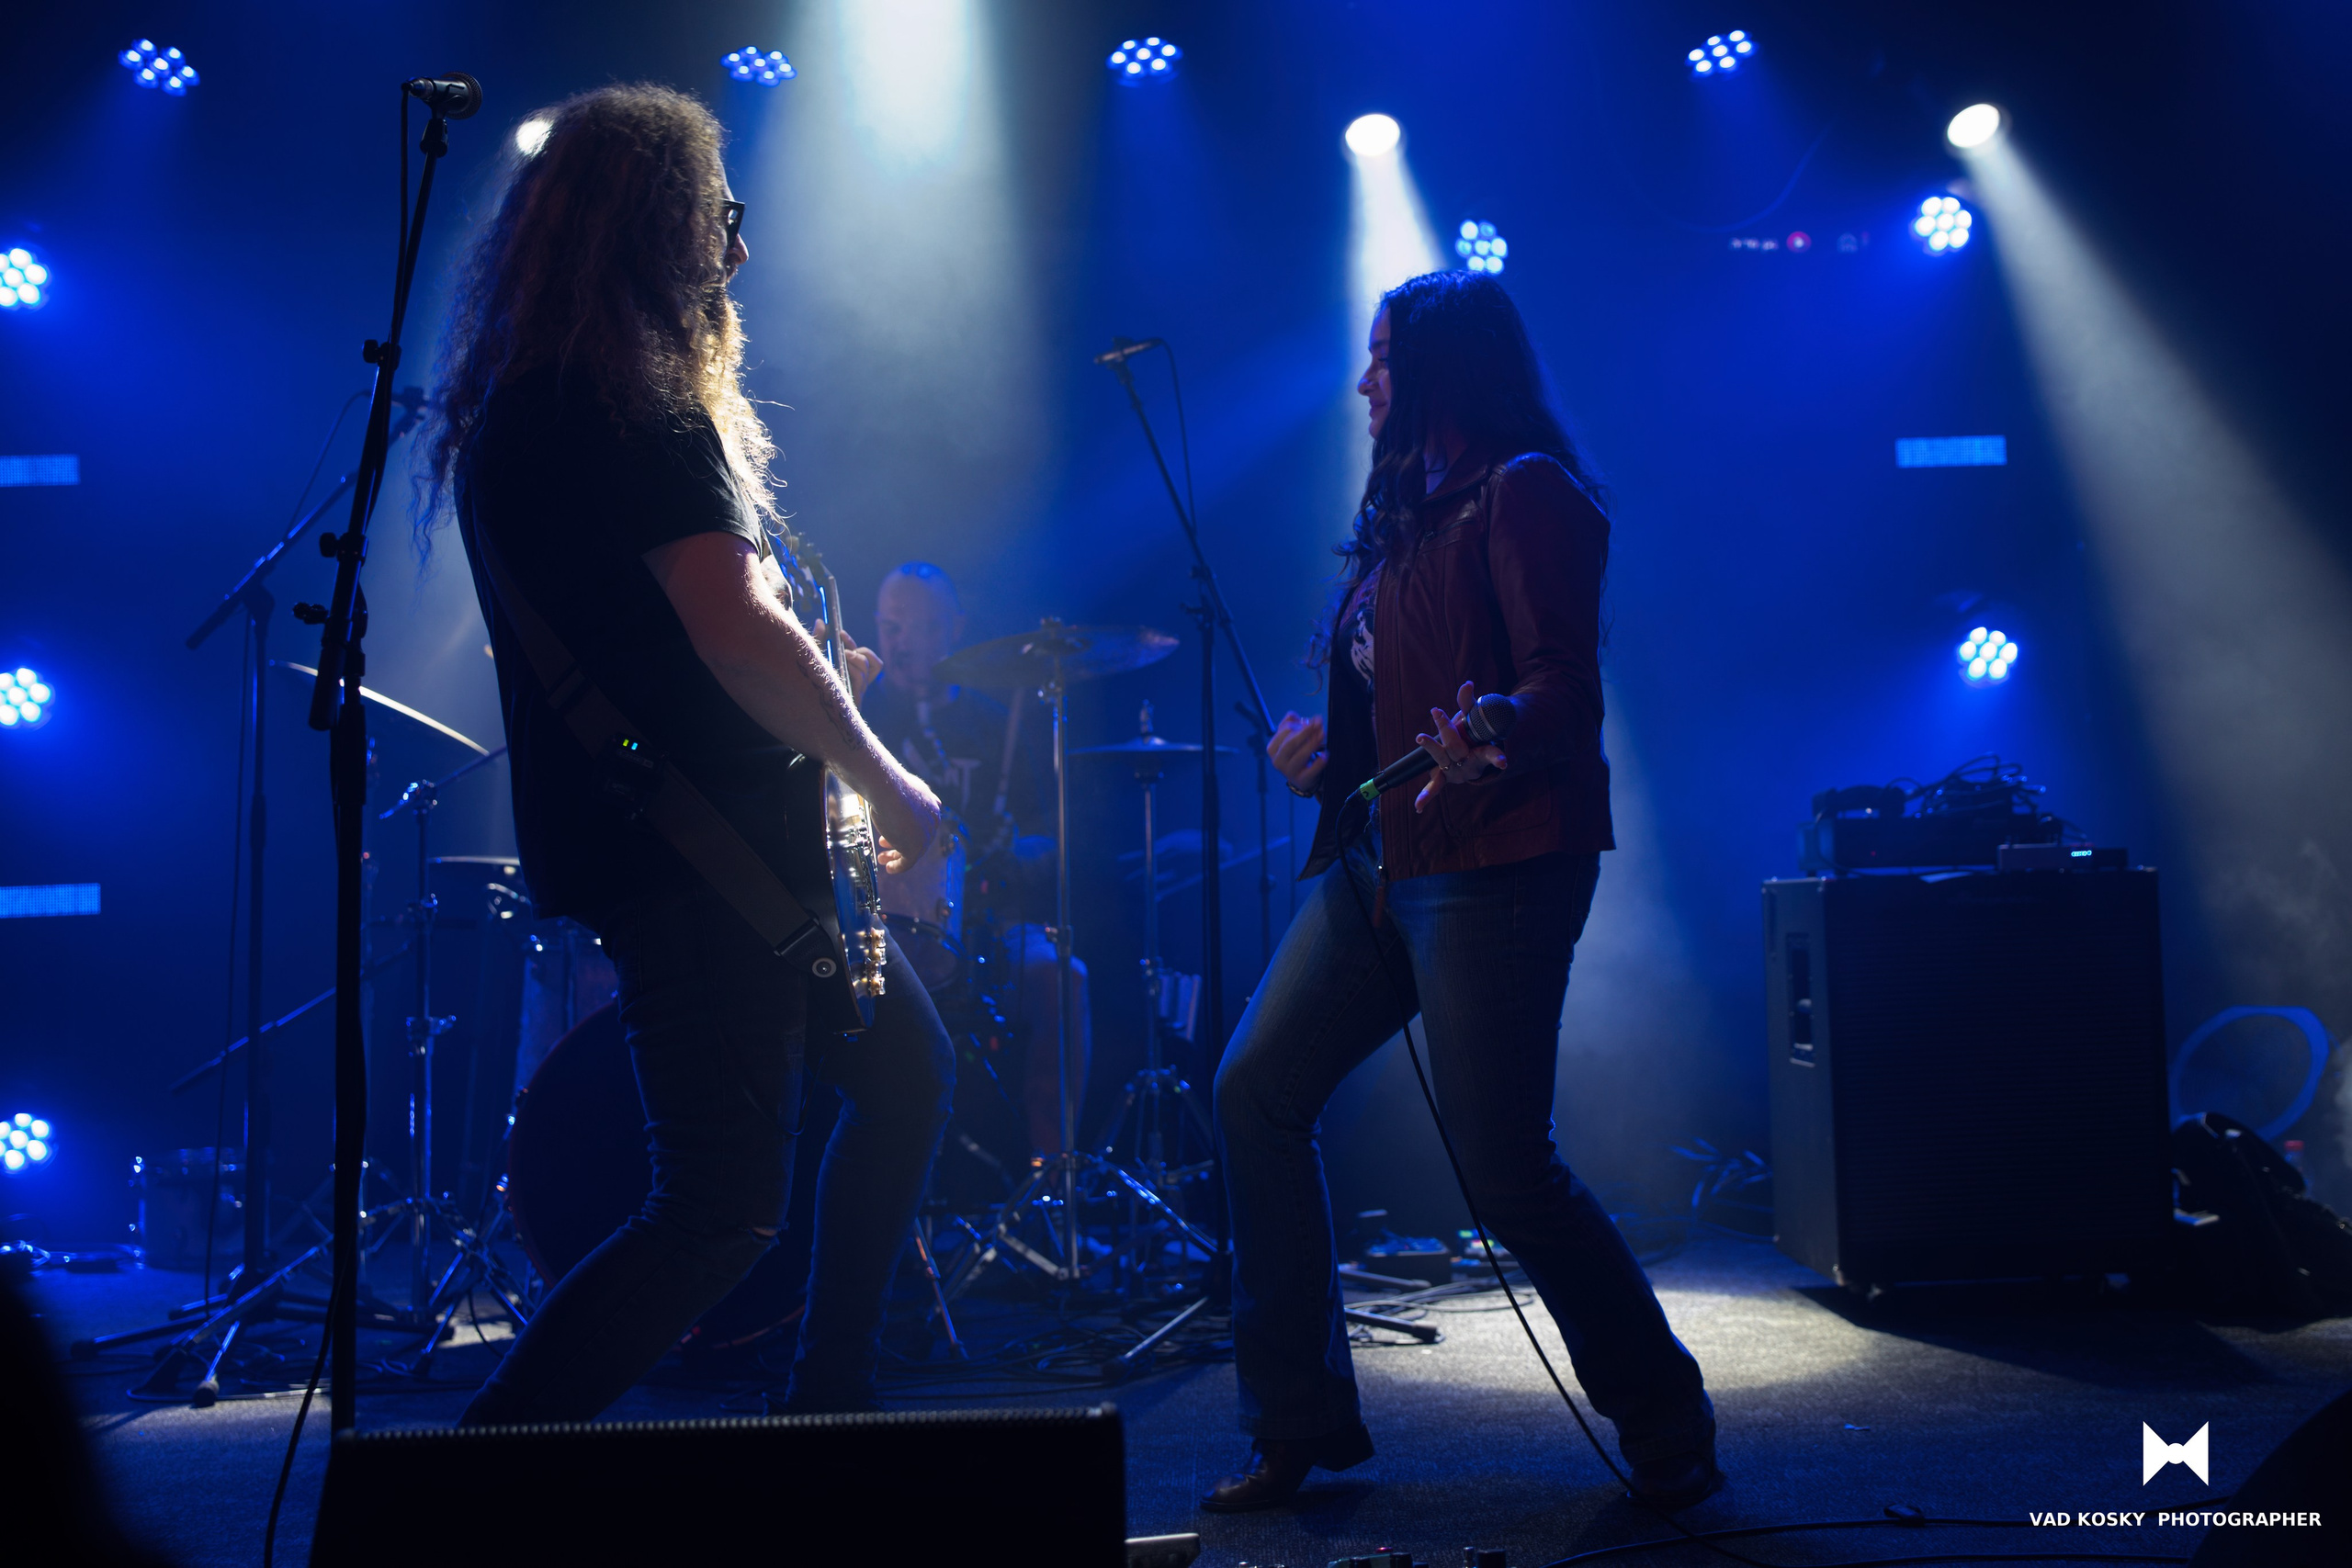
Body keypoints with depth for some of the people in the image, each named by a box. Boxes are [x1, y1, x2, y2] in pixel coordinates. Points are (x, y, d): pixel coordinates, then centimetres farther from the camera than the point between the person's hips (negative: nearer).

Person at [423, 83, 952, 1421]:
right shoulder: (632, 405, -17)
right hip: (691, 856, -11)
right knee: (724, 1209, -6)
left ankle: (831, 1401, 26)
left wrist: (805, 673, 19)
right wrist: (887, 785, -12)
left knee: (908, 1074, 19)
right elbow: (737, 630, -23)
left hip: (676, 842, 11)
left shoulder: (518, 400, 15)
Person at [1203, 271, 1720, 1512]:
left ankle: (1667, 1431, 11)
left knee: (1504, 1168, -10)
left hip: (1493, 863, -9)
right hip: (1378, 859, 10)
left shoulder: (1524, 491, -6)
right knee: (1255, 1092, 2)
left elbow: (1564, 680, -17)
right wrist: (1330, 751, 13)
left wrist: (1491, 739, -36)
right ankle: (1300, 1423, 12)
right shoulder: (1405, 509, 22)